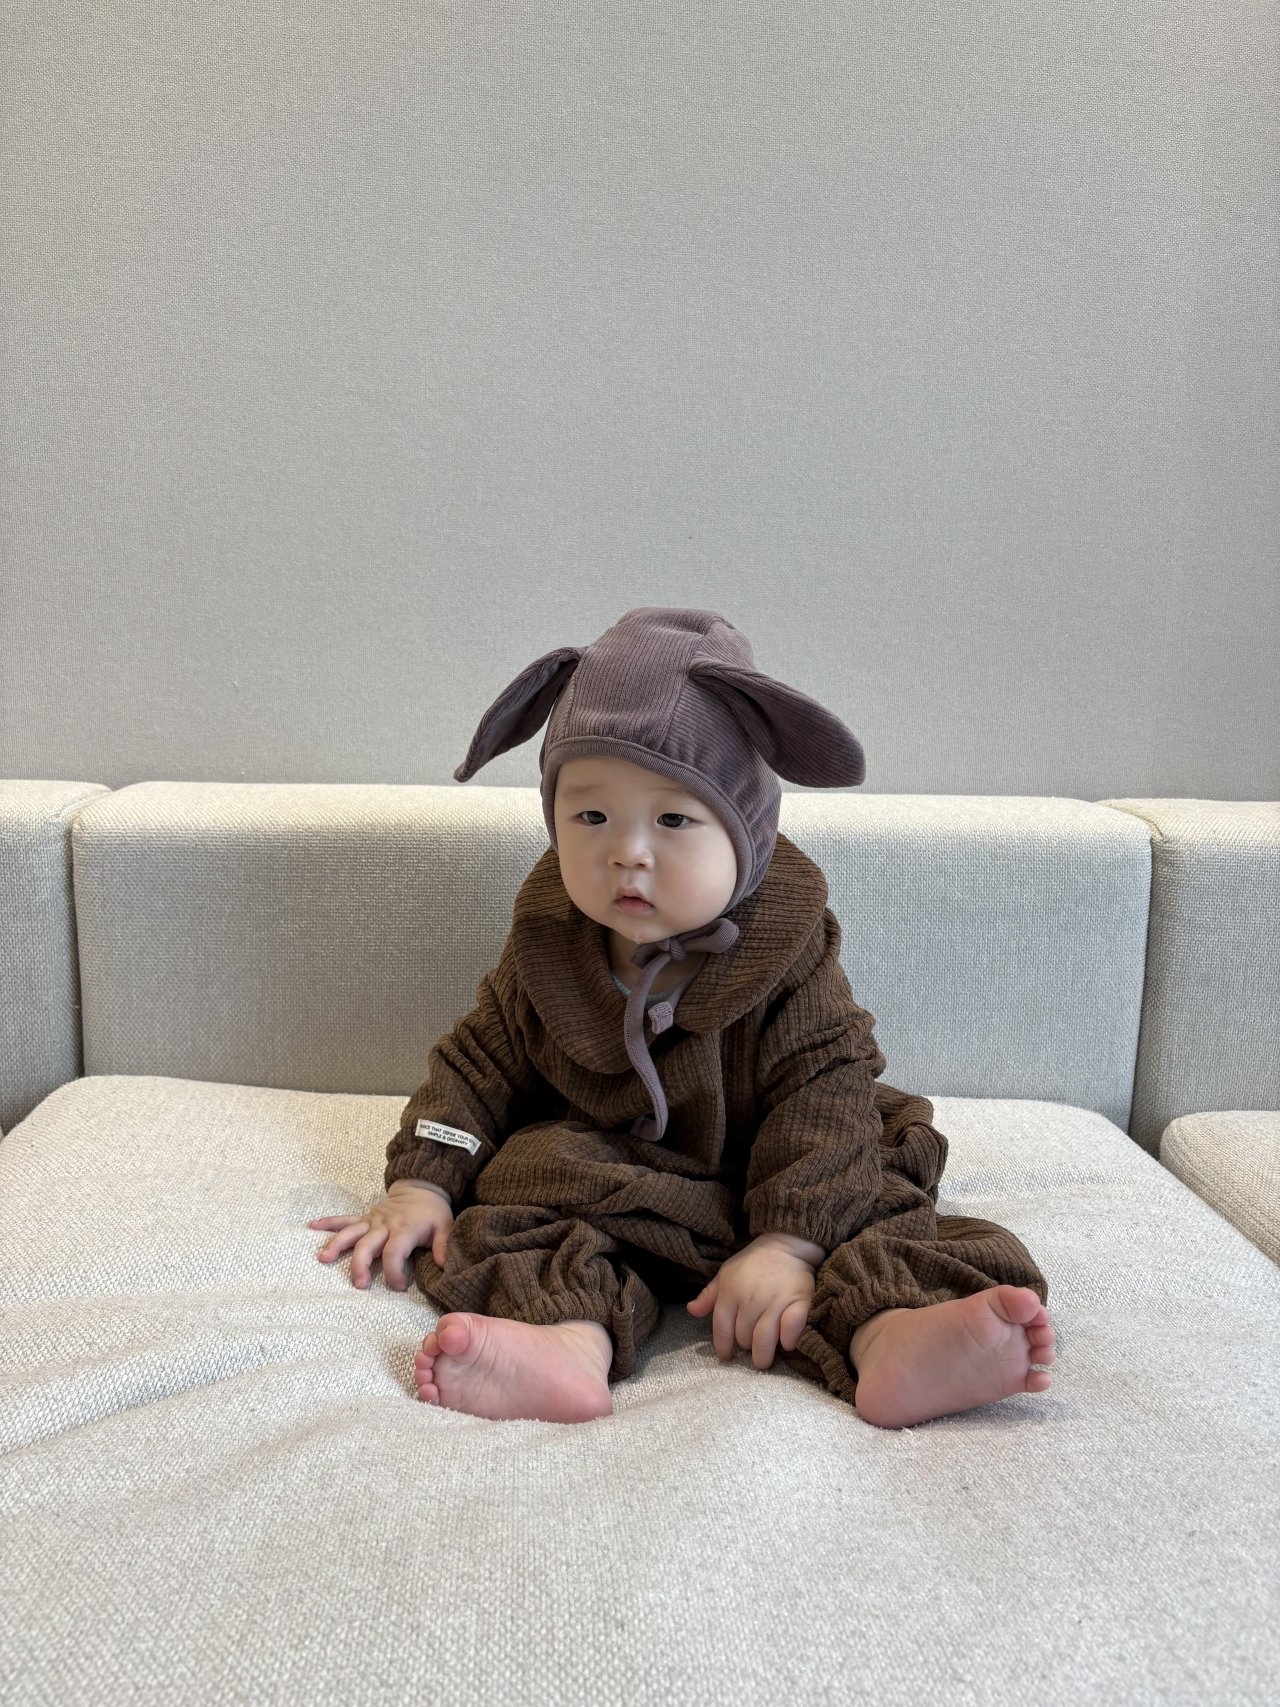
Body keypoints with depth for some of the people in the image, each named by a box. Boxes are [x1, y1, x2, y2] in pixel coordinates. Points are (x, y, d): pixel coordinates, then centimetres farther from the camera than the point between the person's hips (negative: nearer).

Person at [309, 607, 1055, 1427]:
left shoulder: (786, 955, -14)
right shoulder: (549, 943, -6)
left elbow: (823, 1097, -19)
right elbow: (482, 1062, 2)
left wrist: (787, 1243, -31)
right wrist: (420, 1184, -9)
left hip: (752, 1188, -1)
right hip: (594, 1170, 2)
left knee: (882, 1209, -24)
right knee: (524, 1185, -26)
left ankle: (887, 1338, -50)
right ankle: (574, 1336, -49)